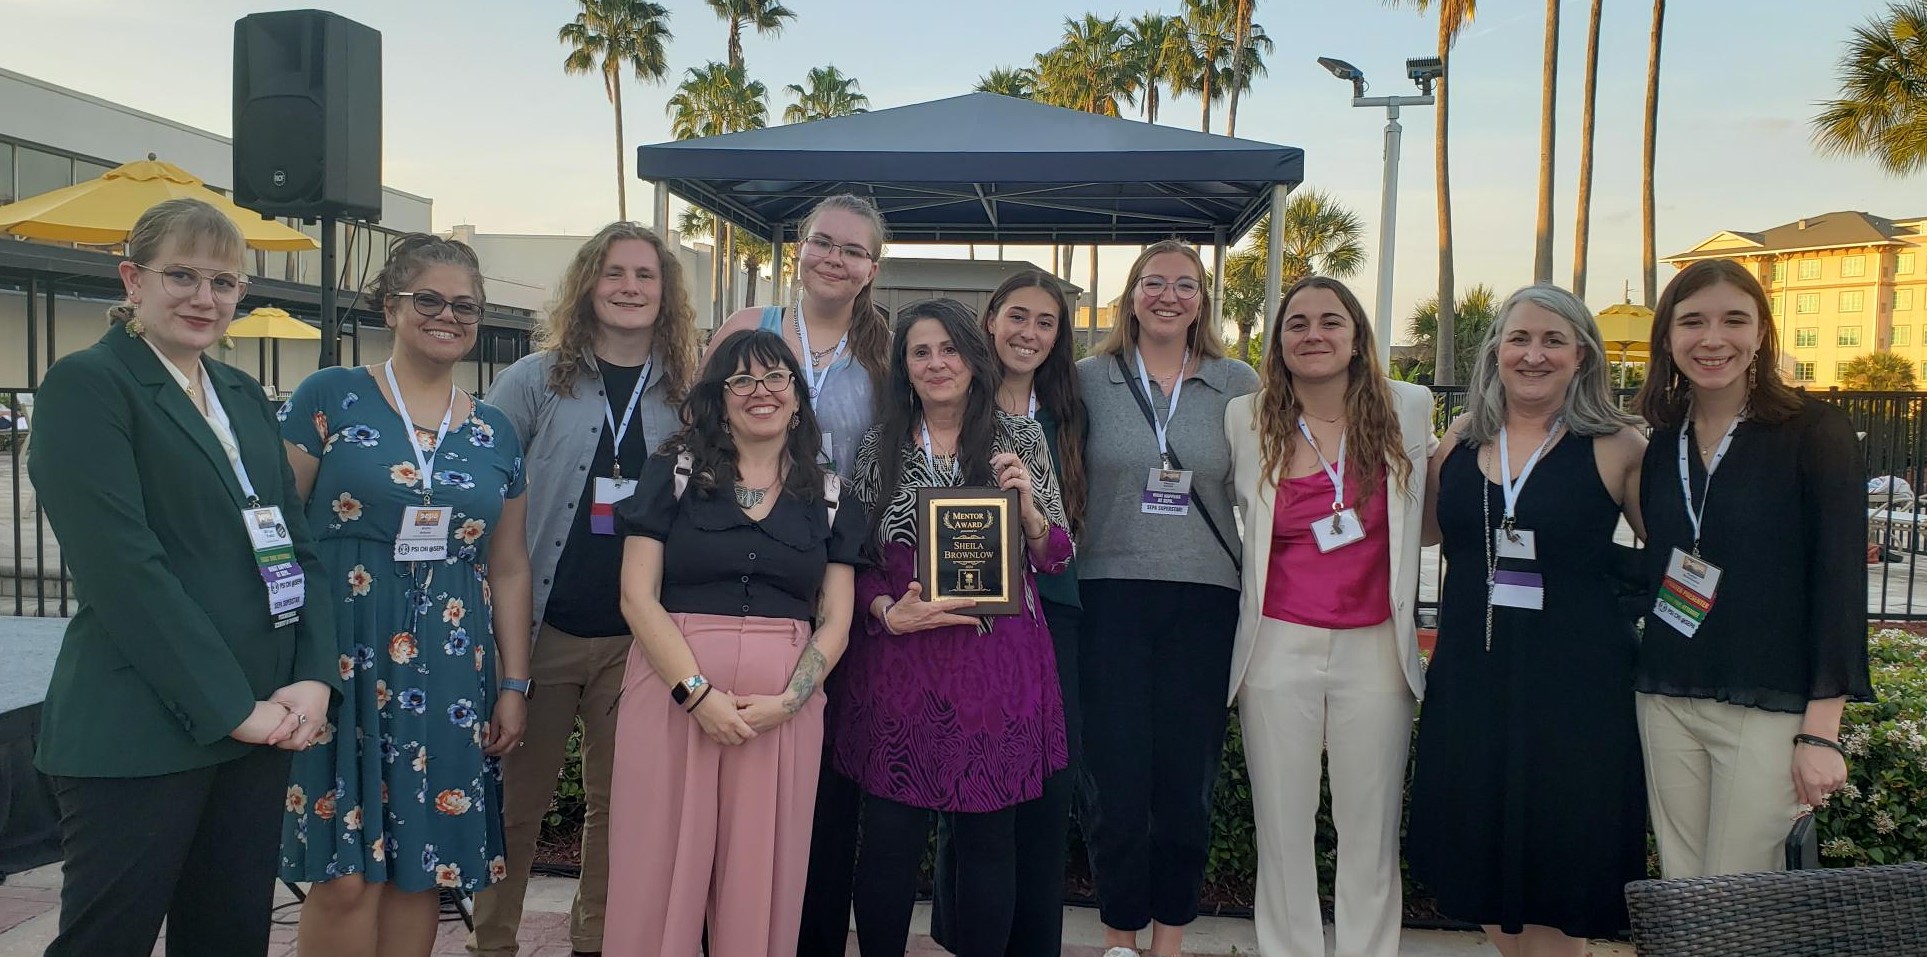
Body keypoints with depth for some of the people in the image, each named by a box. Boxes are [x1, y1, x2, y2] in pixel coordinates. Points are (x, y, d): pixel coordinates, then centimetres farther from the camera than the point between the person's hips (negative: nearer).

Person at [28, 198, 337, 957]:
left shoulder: (244, 395, 14)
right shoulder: (86, 384, -7)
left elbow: (296, 542, 11)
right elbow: (122, 567, -15)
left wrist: (315, 678, -4)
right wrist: (231, 707, -15)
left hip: (259, 719, 6)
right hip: (137, 734, -6)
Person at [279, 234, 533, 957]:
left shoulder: (494, 434, 11)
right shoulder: (330, 399, 0)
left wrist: (514, 684, 11)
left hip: (451, 672, 4)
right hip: (342, 658, -3)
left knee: (421, 868, 8)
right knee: (345, 877, -2)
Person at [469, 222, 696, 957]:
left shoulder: (686, 394, 5)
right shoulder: (537, 379, -1)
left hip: (638, 636, 2)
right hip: (542, 624, -1)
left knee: (616, 799, 12)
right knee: (517, 796, 10)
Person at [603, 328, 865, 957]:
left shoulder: (828, 498, 10)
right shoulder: (673, 473, 4)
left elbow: (834, 621, 7)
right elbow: (638, 597, -3)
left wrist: (786, 701, -10)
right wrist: (697, 692, -13)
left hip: (786, 704, 2)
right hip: (674, 687, -1)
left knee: (760, 878, 6)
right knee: (660, 873, 3)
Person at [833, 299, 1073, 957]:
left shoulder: (1021, 438, 6)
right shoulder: (879, 448, 6)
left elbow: (1055, 557, 8)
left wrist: (1027, 504, -12)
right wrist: (889, 613, -12)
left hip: (998, 661, 0)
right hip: (899, 661, 0)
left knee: (990, 839, 7)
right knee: (889, 840, 4)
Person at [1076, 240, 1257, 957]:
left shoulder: (1238, 384, 7)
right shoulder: (1090, 379, 5)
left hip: (1205, 602, 1)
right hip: (1110, 597, -1)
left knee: (1188, 782, 6)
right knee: (1115, 779, 1)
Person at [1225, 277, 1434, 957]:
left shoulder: (1409, 409, 2)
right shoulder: (1245, 419, 0)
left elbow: (1429, 510, 17)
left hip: (1375, 646, 0)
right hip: (1279, 645, 0)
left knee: (1372, 829, 7)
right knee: (1282, 829, 8)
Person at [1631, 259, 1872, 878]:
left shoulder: (1814, 432, -6)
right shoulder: (1663, 444, 9)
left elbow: (1841, 582, -10)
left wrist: (1822, 732, -14)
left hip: (1770, 710, -5)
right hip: (1666, 702, 5)